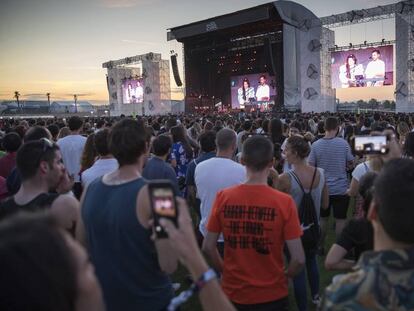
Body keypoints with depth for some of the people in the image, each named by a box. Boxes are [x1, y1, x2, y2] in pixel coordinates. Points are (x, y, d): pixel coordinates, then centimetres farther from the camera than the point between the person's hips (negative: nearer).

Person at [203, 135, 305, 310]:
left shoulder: (223, 197, -13)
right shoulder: (284, 202, -18)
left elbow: (208, 247, -5)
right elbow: (299, 259, -16)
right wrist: (285, 277, 3)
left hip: (233, 291, 2)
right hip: (272, 294, -1)